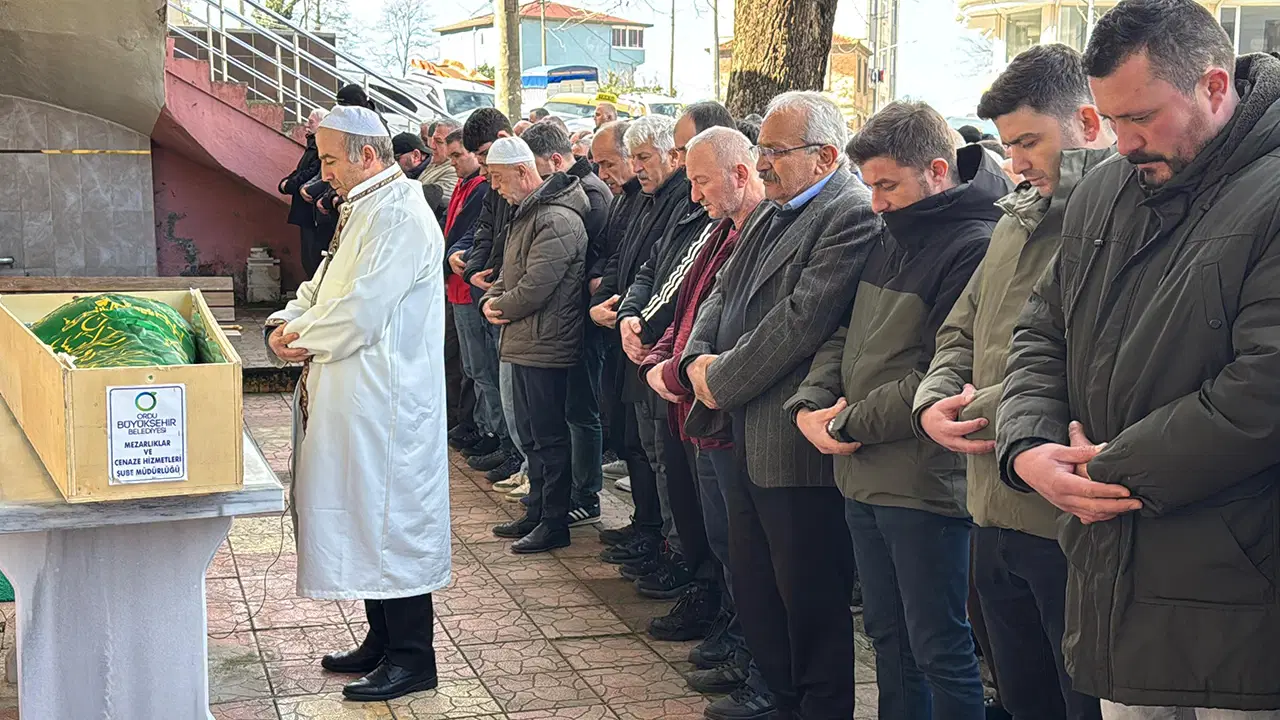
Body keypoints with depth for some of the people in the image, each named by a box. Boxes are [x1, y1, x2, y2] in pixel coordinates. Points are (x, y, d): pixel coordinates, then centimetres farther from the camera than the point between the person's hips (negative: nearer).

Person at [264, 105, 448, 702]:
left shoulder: (399, 217, -18)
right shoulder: (363, 211, 16)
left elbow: (359, 314, -24)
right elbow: (323, 288, 20)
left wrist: (300, 337, -8)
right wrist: (287, 322, 0)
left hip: (385, 404, -10)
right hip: (353, 401, 10)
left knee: (390, 523, -3)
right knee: (364, 521, 16)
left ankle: (411, 658, 8)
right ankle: (383, 640, 28)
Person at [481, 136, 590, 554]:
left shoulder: (557, 221, -19)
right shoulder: (526, 214, 16)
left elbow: (536, 286, -23)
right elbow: (510, 272, 22)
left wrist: (501, 307, -7)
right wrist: (491, 300, 2)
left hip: (546, 346, -11)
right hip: (523, 345, 11)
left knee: (549, 437, -2)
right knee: (530, 436, 17)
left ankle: (554, 524, 6)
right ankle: (537, 513, 28)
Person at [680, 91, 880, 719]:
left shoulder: (853, 215, -16)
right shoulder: (769, 212, 15)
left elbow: (801, 319, -23)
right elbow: (724, 292, 17)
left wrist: (724, 381, -15)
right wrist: (698, 358, -2)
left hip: (796, 448, -10)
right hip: (744, 440, 10)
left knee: (812, 604, 3)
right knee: (753, 590, 19)